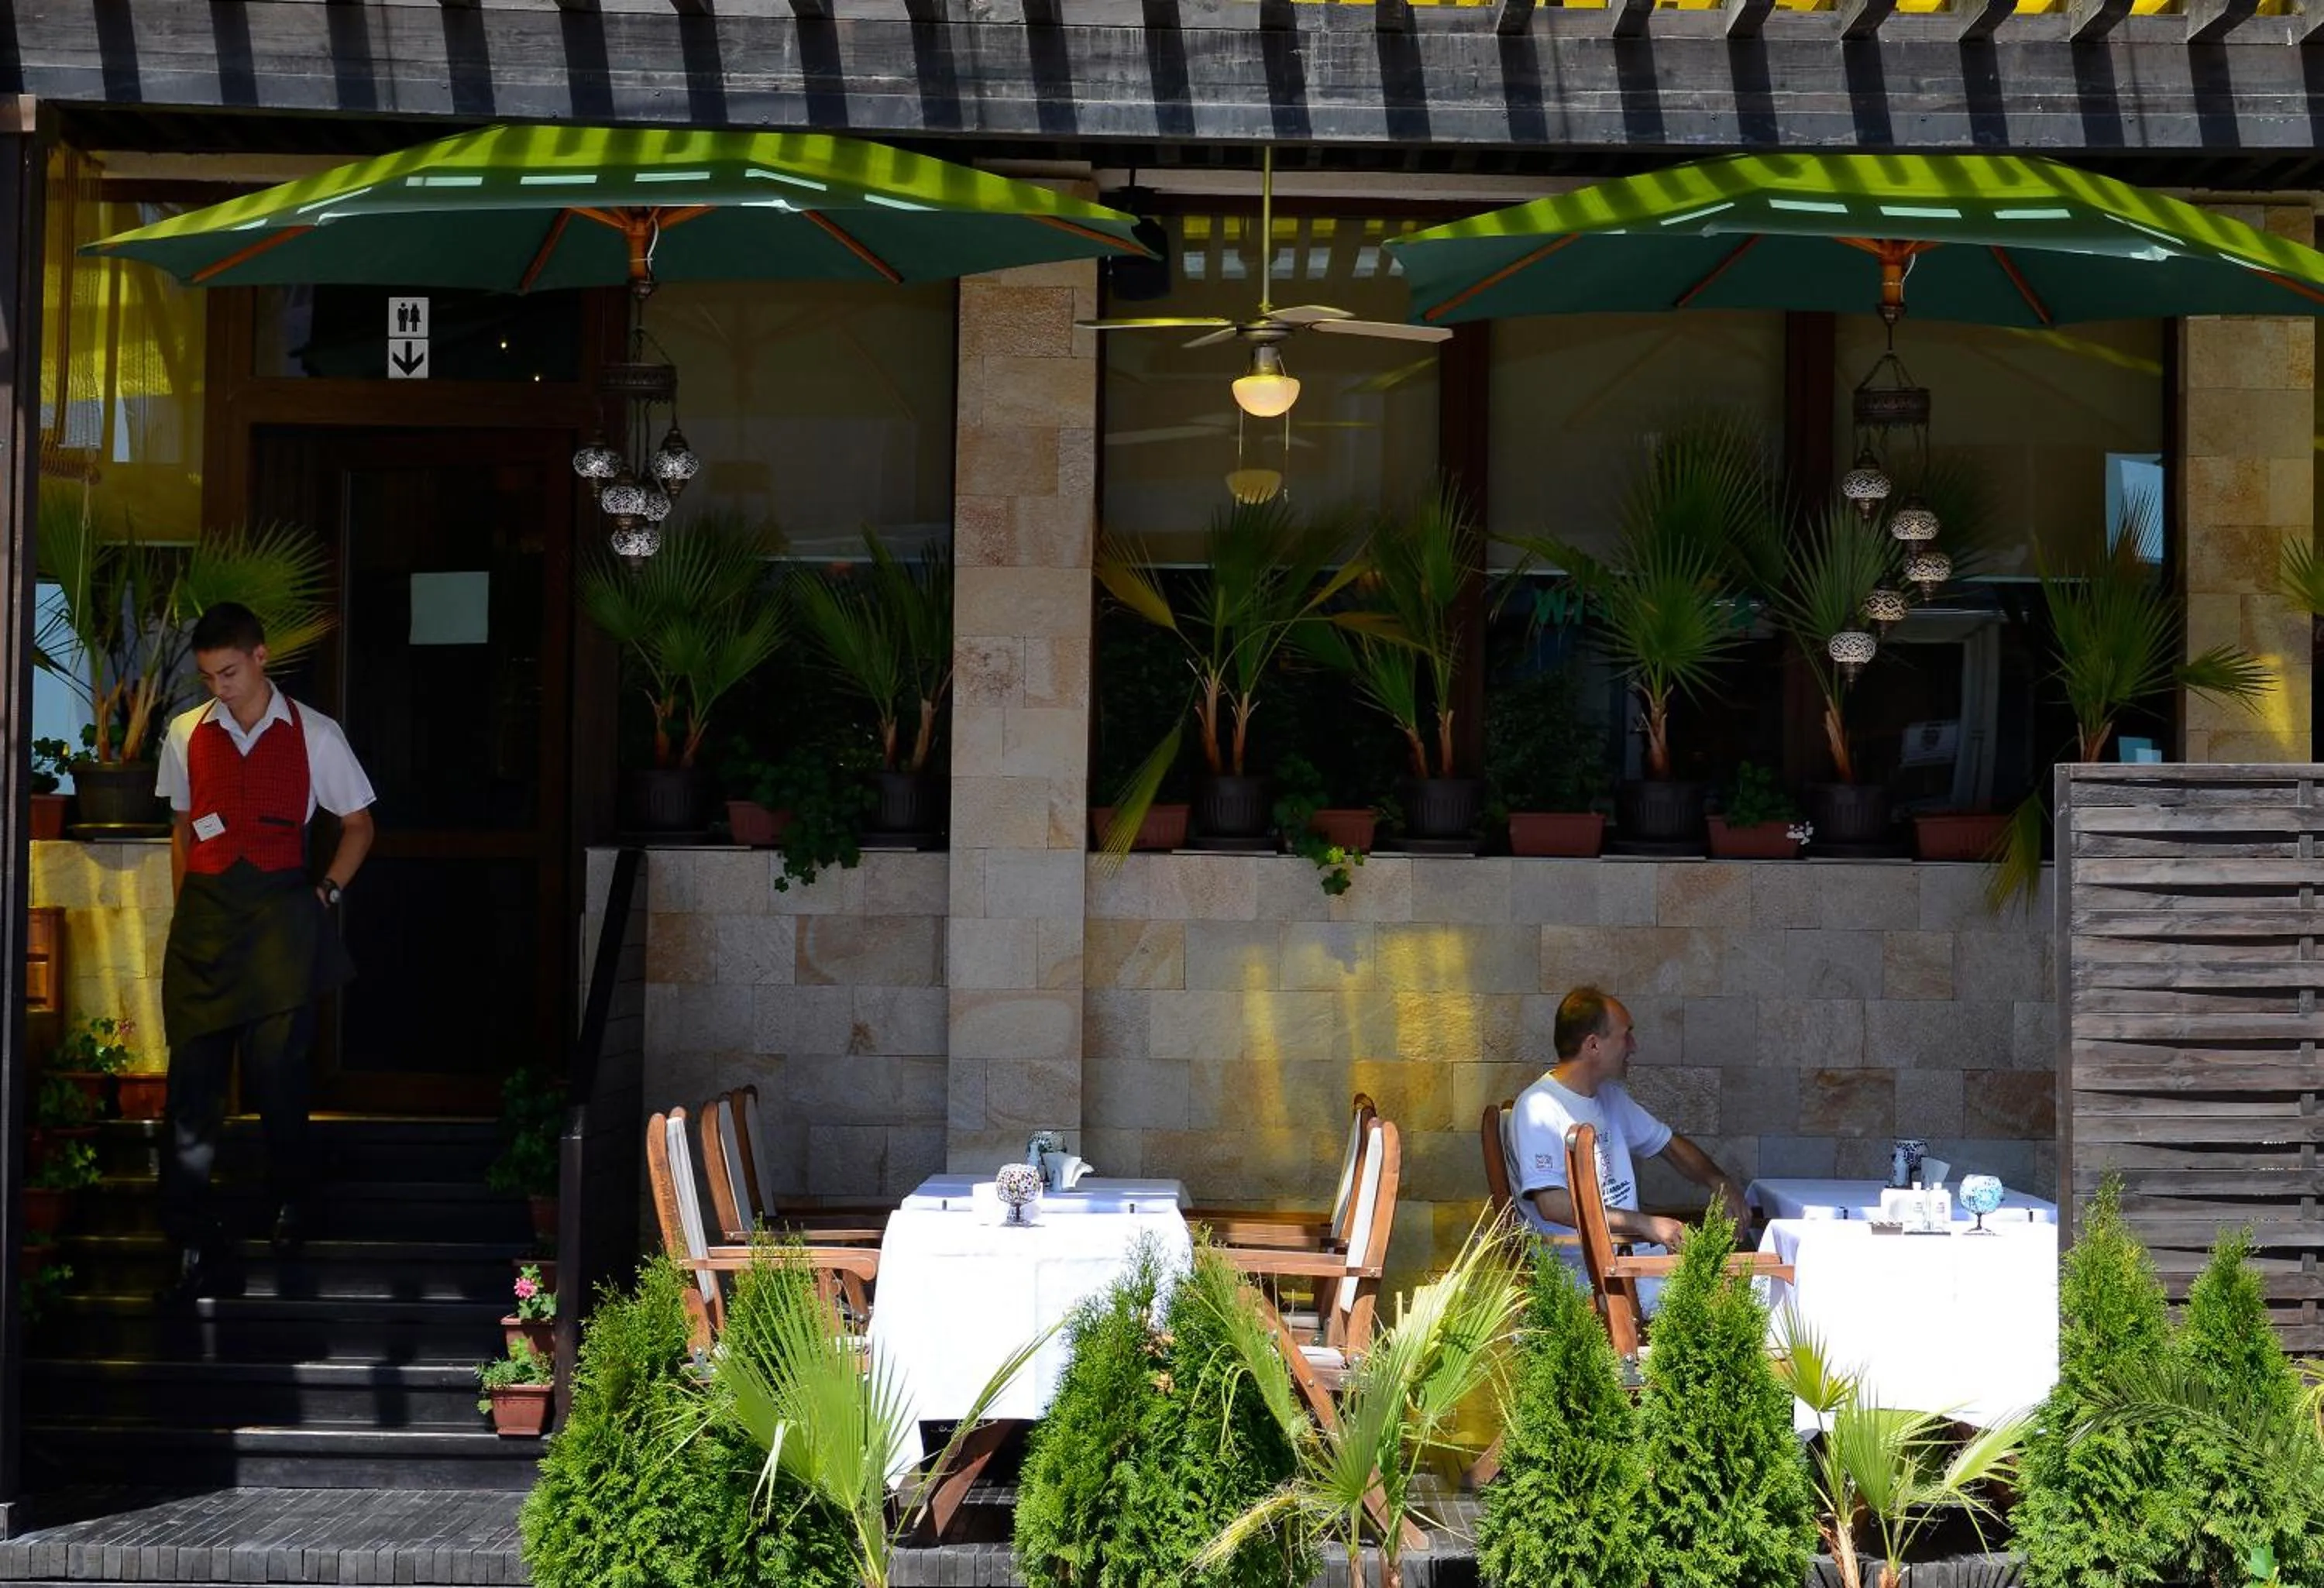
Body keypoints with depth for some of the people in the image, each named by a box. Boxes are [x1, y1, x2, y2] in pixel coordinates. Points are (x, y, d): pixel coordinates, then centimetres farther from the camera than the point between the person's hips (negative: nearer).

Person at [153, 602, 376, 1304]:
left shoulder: (314, 735, 1)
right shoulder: (185, 734, 8)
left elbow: (358, 824, 11)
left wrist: (325, 895, 1)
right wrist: (187, 909, 10)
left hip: (280, 911, -2)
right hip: (205, 915, 2)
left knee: (278, 1072, 2)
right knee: (193, 1071, -4)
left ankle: (288, 1200, 28)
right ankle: (191, 1241, -1)